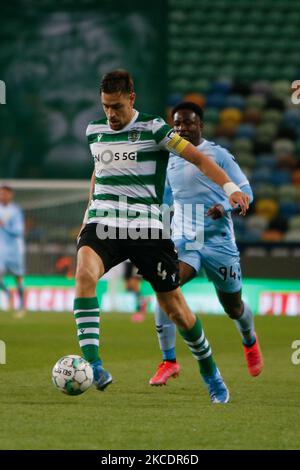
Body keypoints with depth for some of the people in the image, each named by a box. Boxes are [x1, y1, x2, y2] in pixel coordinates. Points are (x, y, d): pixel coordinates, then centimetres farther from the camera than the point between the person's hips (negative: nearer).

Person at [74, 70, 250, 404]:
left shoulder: (152, 129, -3)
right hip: (104, 223, 2)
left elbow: (197, 157, -5)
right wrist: (89, 213, 26)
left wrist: (230, 187, -17)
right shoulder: (95, 131, 10)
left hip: (147, 226, -2)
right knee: (84, 273, -30)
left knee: (174, 306, 2)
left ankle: (208, 370, 27)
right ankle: (92, 365, -35)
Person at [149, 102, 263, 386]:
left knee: (233, 308, 11)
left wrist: (225, 206, -24)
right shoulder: (170, 160, 9)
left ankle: (249, 341, 49)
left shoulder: (218, 155, -5)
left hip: (218, 242, -2)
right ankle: (168, 362, -22)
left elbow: (245, 192, -6)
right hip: (183, 240, 2)